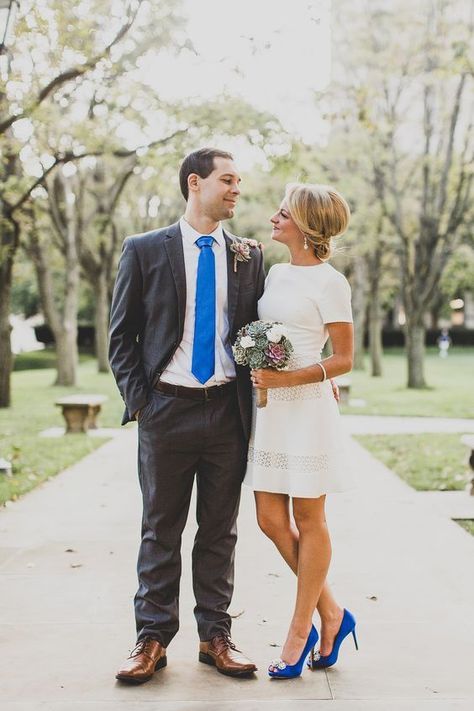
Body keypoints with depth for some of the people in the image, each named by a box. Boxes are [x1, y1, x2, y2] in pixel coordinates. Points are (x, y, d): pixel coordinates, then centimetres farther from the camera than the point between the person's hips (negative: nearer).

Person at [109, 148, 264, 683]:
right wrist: (137, 399, -5)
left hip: (228, 411, 2)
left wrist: (255, 395, -1)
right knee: (160, 530, 7)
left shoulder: (249, 256, 8)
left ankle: (215, 635, 21)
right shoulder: (144, 250, 1)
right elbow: (121, 334, 3)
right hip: (167, 408, -2)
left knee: (220, 530, 10)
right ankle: (152, 638, 18)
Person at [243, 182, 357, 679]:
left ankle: (299, 633, 15)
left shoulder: (329, 283, -8)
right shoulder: (275, 273, 13)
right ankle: (331, 614, 23)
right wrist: (260, 379, 9)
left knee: (308, 521, 4)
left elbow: (344, 360, -9)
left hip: (307, 408, -7)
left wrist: (286, 379, -18)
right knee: (271, 520, 7)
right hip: (269, 408, 8)